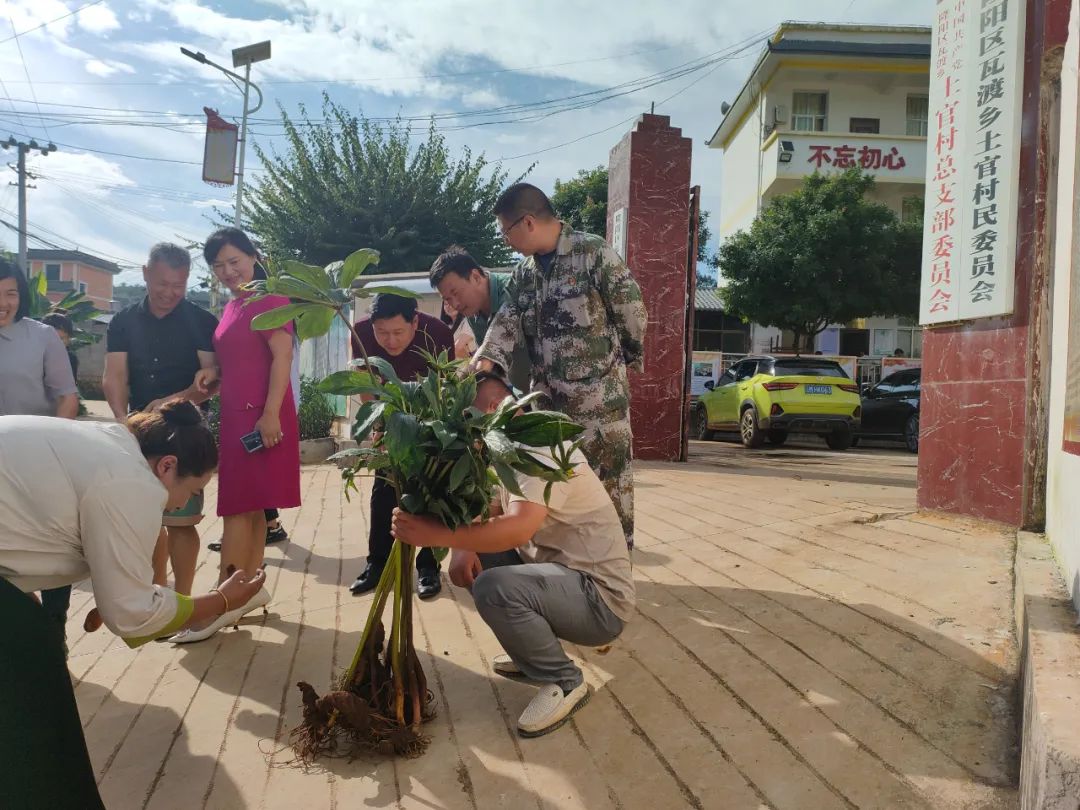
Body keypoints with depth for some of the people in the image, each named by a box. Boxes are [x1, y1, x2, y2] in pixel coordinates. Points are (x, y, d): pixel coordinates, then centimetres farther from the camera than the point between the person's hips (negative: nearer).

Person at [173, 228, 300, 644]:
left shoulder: (269, 299, -9)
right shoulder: (232, 307, 17)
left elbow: (282, 358, -16)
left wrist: (271, 414, -23)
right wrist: (214, 373, 4)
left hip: (259, 416, -9)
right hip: (235, 415, 9)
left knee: (238, 508, -6)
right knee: (250, 508, 12)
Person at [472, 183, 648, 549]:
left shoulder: (593, 252, -9)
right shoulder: (524, 272, 12)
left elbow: (631, 310, -7)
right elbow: (507, 321, 1)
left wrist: (627, 356, 6)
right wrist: (486, 360, -18)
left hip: (598, 398, -6)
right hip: (547, 398, 6)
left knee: (609, 483, 1)